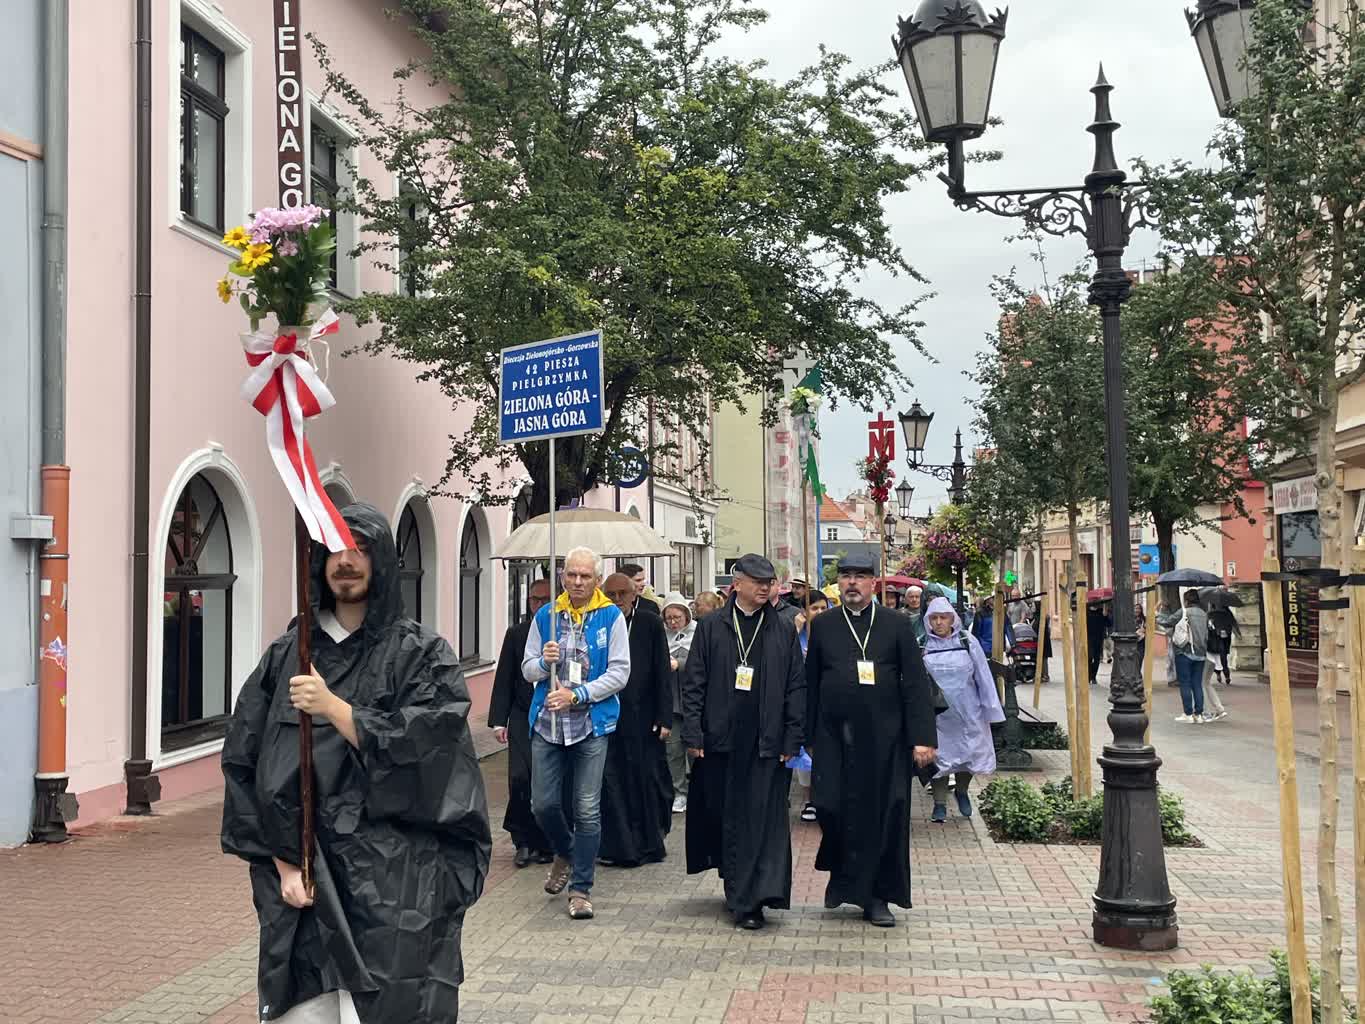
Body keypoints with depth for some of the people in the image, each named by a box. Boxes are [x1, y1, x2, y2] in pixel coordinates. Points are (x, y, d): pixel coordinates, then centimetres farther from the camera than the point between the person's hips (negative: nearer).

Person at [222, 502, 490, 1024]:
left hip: (392, 881, -2)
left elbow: (424, 750, -11)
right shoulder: (285, 655, 9)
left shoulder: (423, 654, 2)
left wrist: (334, 707, -15)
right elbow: (244, 760, 6)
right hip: (301, 880, 3)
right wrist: (282, 861, -1)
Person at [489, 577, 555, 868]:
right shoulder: (516, 634, 6)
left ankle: (544, 844, 18)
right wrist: (499, 720, 0)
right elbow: (504, 680, 5)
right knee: (520, 778, -9)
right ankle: (522, 840, 9)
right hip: (522, 718, 1)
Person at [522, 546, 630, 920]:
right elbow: (528, 668, 10)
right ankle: (565, 853, 35)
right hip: (548, 723, 3)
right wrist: (544, 662, -13)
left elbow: (619, 673, -6)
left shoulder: (611, 617, -2)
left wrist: (577, 695, -15)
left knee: (587, 809, 0)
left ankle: (580, 888, 12)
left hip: (592, 723, -2)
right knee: (543, 804, 4)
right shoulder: (545, 615, 7)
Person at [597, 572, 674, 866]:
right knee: (610, 781, 1)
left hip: (643, 717, -1)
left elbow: (663, 674, 0)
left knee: (648, 780, 6)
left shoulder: (651, 625, 1)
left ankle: (649, 844, 21)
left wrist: (664, 718, -5)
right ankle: (618, 846, 11)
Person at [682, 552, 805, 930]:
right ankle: (740, 890, 27)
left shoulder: (783, 632, 6)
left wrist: (792, 739, -2)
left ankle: (749, 900, 0)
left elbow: (796, 687, 5)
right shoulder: (711, 627, 3)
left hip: (766, 743, 0)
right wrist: (693, 733, -5)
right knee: (724, 816, 9)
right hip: (721, 740, 0)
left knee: (762, 821, -3)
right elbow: (694, 682, 2)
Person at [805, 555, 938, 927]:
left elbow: (916, 684, 0)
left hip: (884, 738, -1)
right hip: (835, 738, 1)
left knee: (883, 814, 2)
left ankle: (876, 896, 16)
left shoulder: (897, 626, 3)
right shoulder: (823, 626, 7)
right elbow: (810, 683, 8)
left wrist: (923, 737, -8)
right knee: (831, 806, -4)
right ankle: (842, 874, 24)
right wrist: (809, 735, 4)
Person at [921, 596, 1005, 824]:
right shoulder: (923, 645, -4)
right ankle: (940, 803, 13)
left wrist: (990, 708, 2)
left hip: (966, 710, 1)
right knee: (939, 754, 2)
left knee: (968, 751, 9)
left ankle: (962, 791, 35)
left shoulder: (967, 641, -3)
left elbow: (983, 675, 2)